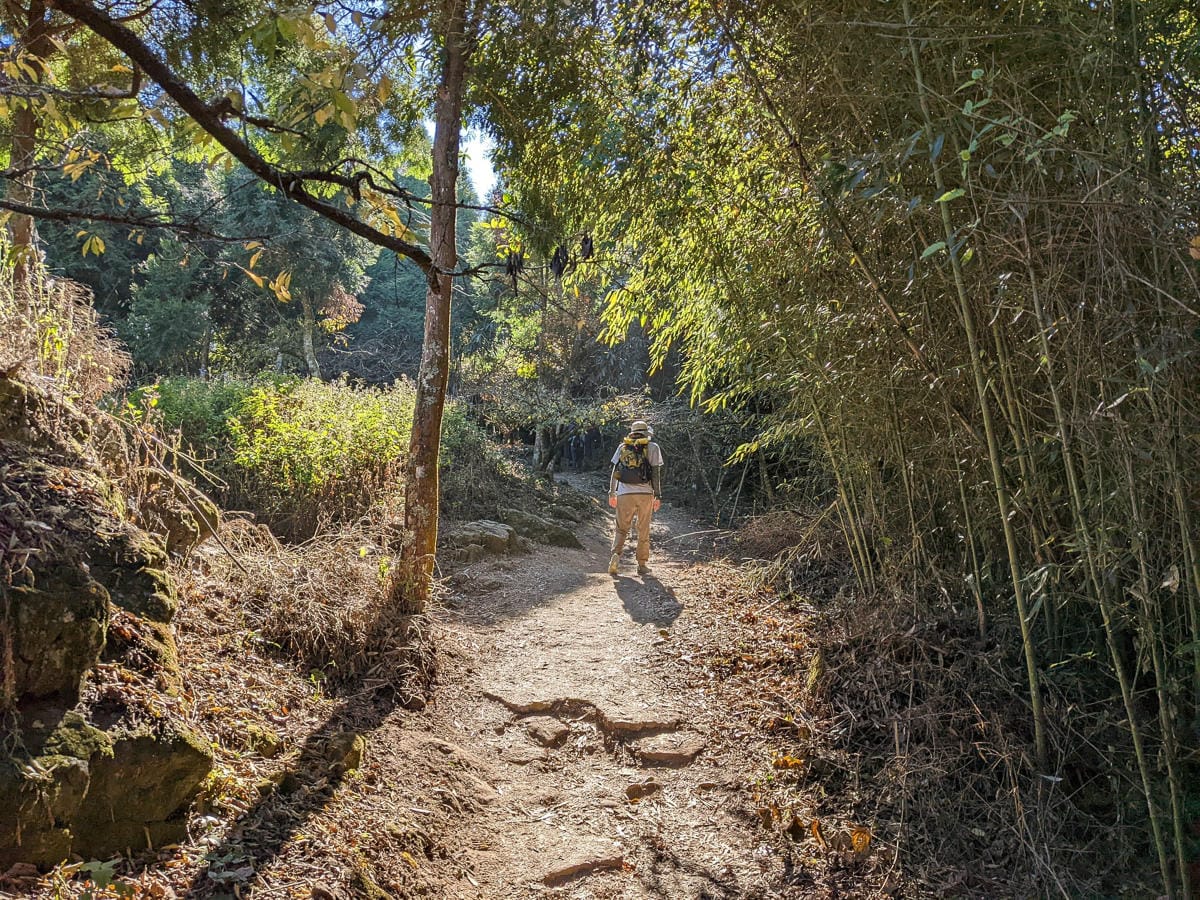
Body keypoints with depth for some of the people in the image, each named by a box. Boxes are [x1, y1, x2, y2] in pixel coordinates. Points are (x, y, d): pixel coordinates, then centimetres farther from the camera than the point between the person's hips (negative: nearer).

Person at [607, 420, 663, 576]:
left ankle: (616, 554, -13)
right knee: (644, 531, 9)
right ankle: (642, 565, 12)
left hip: (624, 493, 1)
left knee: (621, 529, 10)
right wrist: (658, 496, 0)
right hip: (645, 493, -1)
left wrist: (612, 493, 14)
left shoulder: (622, 447, 10)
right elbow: (656, 472, -2)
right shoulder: (652, 447, 3)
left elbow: (614, 471, 8)